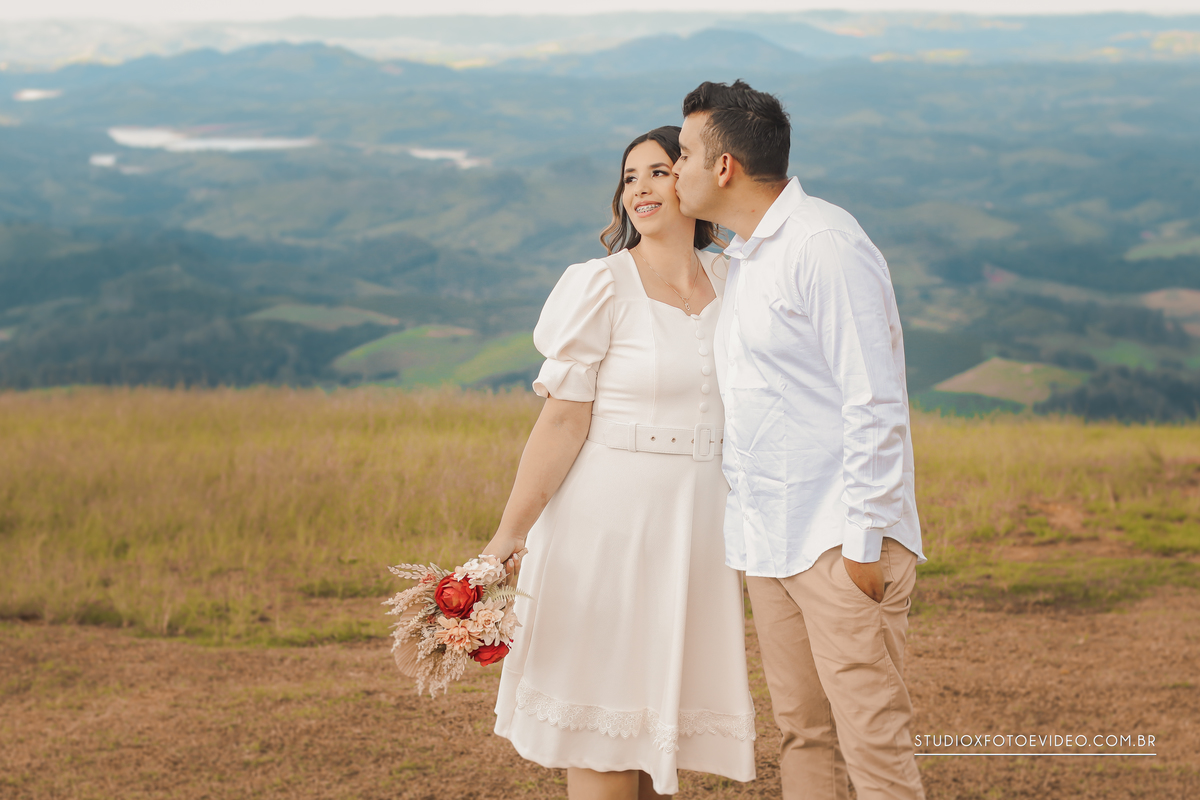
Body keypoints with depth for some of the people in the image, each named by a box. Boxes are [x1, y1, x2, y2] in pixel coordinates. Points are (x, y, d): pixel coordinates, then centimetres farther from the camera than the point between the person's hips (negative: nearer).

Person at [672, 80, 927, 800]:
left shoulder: (826, 244, -13)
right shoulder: (741, 259, 17)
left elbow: (876, 403, -17)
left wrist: (863, 538, -19)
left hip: (840, 542, -9)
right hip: (768, 538, 9)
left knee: (873, 740, -10)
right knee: (803, 732, 11)